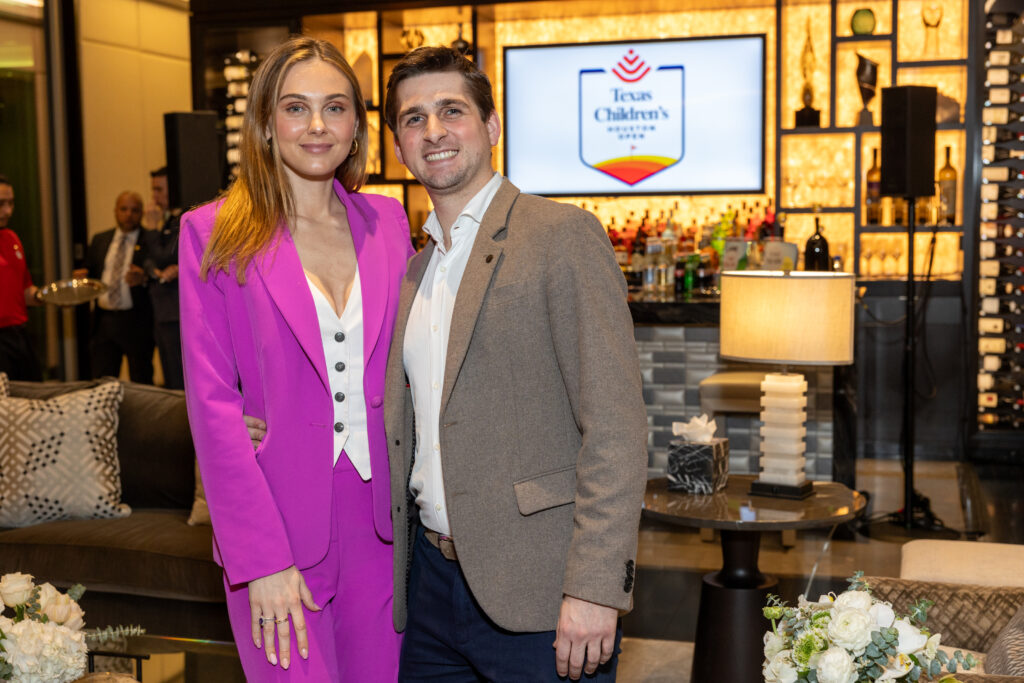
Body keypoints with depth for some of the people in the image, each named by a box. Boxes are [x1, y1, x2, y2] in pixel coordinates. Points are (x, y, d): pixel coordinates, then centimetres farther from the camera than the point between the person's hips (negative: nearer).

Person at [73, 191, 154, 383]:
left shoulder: (149, 241, -1)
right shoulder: (100, 240, 16)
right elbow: (91, 272, 20)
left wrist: (143, 277, -28)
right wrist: (82, 276, -2)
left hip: (136, 323, -4)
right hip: (103, 322, 4)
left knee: (141, 383, 1)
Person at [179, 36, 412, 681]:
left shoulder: (387, 221, 7)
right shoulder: (214, 234, -4)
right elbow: (212, 402, -8)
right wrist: (262, 557, -13)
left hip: (379, 516, 4)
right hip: (278, 522, -3)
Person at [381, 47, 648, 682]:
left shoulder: (563, 235, -9)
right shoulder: (412, 269, 14)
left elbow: (615, 426, -15)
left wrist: (595, 587, -20)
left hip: (536, 593, -6)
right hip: (431, 581, 7)